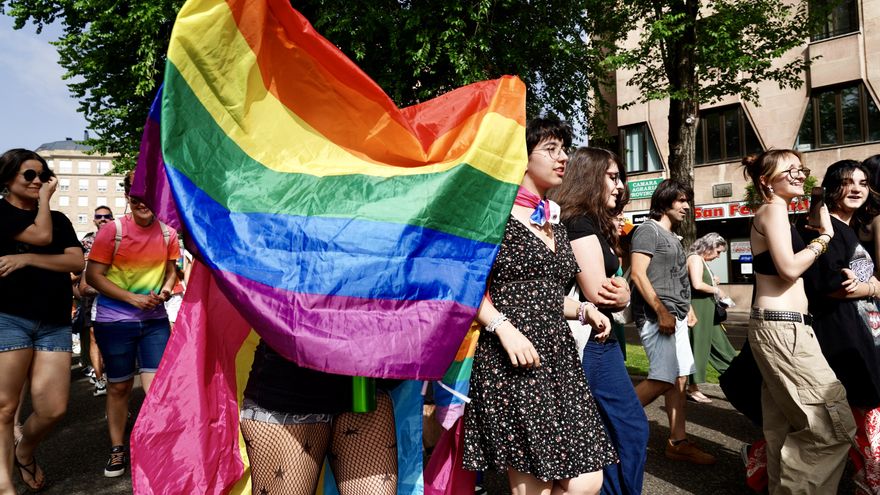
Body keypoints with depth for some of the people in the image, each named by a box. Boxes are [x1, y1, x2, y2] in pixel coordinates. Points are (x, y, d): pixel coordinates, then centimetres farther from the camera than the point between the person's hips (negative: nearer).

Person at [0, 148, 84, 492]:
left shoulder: (59, 219, 17)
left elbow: (76, 261, 3)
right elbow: (41, 235, -12)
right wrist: (45, 198, 3)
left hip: (55, 323, 4)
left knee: (54, 408, 0)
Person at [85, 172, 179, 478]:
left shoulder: (168, 234, -1)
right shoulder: (113, 230, -9)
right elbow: (93, 275, -9)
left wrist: (165, 290, -9)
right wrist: (133, 298, -17)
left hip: (155, 319, 1)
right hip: (114, 320, -1)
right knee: (119, 386, 11)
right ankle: (117, 449, 29)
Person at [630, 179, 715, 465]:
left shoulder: (672, 237, 22)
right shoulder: (649, 230, -7)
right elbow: (638, 274, -17)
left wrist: (687, 309, 18)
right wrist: (661, 312, -20)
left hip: (675, 316, 10)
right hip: (656, 316, -10)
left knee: (680, 377, 8)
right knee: (664, 379, -15)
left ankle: (678, 442, 14)